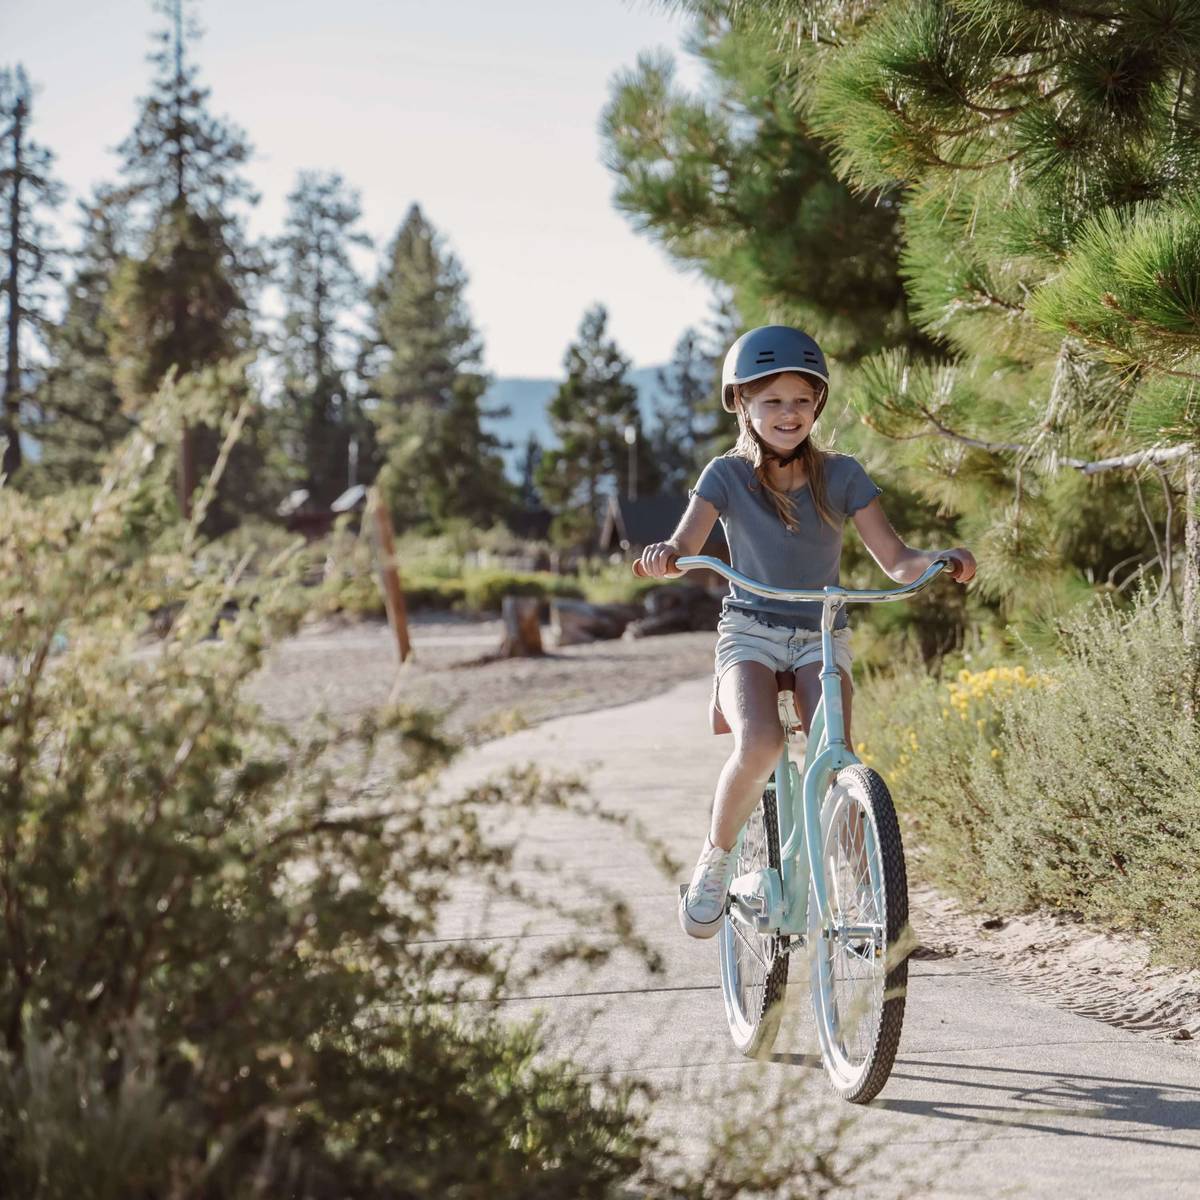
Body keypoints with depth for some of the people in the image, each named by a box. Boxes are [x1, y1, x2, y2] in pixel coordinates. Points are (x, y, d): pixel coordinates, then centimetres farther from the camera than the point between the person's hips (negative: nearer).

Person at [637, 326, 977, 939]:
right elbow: (685, 548, -17)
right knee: (759, 744, -30)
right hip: (750, 631, -1)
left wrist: (941, 560, -24)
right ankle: (714, 862, -7)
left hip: (821, 635, 1)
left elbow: (895, 560, -3)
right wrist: (664, 554, -41)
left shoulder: (840, 475, 0)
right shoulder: (728, 475, -3)